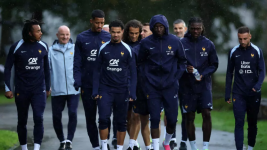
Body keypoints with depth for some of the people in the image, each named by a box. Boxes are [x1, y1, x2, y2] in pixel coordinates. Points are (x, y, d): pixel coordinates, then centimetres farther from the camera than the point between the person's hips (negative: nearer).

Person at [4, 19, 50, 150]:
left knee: (38, 118, -14)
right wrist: (7, 89, -5)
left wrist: (48, 87, 17)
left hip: (39, 90, 1)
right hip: (22, 90, -1)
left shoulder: (43, 46, 4)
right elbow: (8, 68, -1)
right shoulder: (17, 47, -6)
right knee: (22, 121, 9)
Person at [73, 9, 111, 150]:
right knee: (90, 117, 7)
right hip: (87, 85, 1)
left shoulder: (109, 37, 3)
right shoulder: (82, 38, 4)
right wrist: (77, 81, -6)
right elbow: (77, 62, 3)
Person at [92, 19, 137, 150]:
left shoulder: (127, 50, 1)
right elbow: (97, 70, 7)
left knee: (121, 122, 4)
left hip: (121, 91, 0)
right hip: (105, 89, 0)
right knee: (103, 119, -8)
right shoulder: (103, 49, 4)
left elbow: (132, 73, 2)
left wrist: (132, 92, -6)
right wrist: (95, 90, 0)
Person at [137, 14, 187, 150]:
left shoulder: (174, 41, 0)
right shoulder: (146, 42, -1)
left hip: (170, 86, 1)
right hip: (152, 87, -1)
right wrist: (147, 77, -1)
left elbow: (182, 61, 10)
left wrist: (176, 76, 2)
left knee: (172, 119, 3)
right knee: (154, 118, -4)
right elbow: (141, 62, 8)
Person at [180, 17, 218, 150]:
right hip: (187, 86, 0)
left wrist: (203, 74, -10)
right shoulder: (182, 43, -1)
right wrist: (185, 68, -17)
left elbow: (214, 64, 7)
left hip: (204, 85, 0)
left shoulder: (208, 44, 2)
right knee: (189, 117, 3)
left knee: (206, 114, -10)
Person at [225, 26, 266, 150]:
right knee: (239, 123, -8)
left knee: (252, 122, 9)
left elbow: (262, 71, -3)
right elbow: (229, 73, 7)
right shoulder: (234, 52, 2)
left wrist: (258, 85, -22)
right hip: (238, 94, 0)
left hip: (254, 94, 0)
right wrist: (227, 94, 6)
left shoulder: (257, 51, -1)